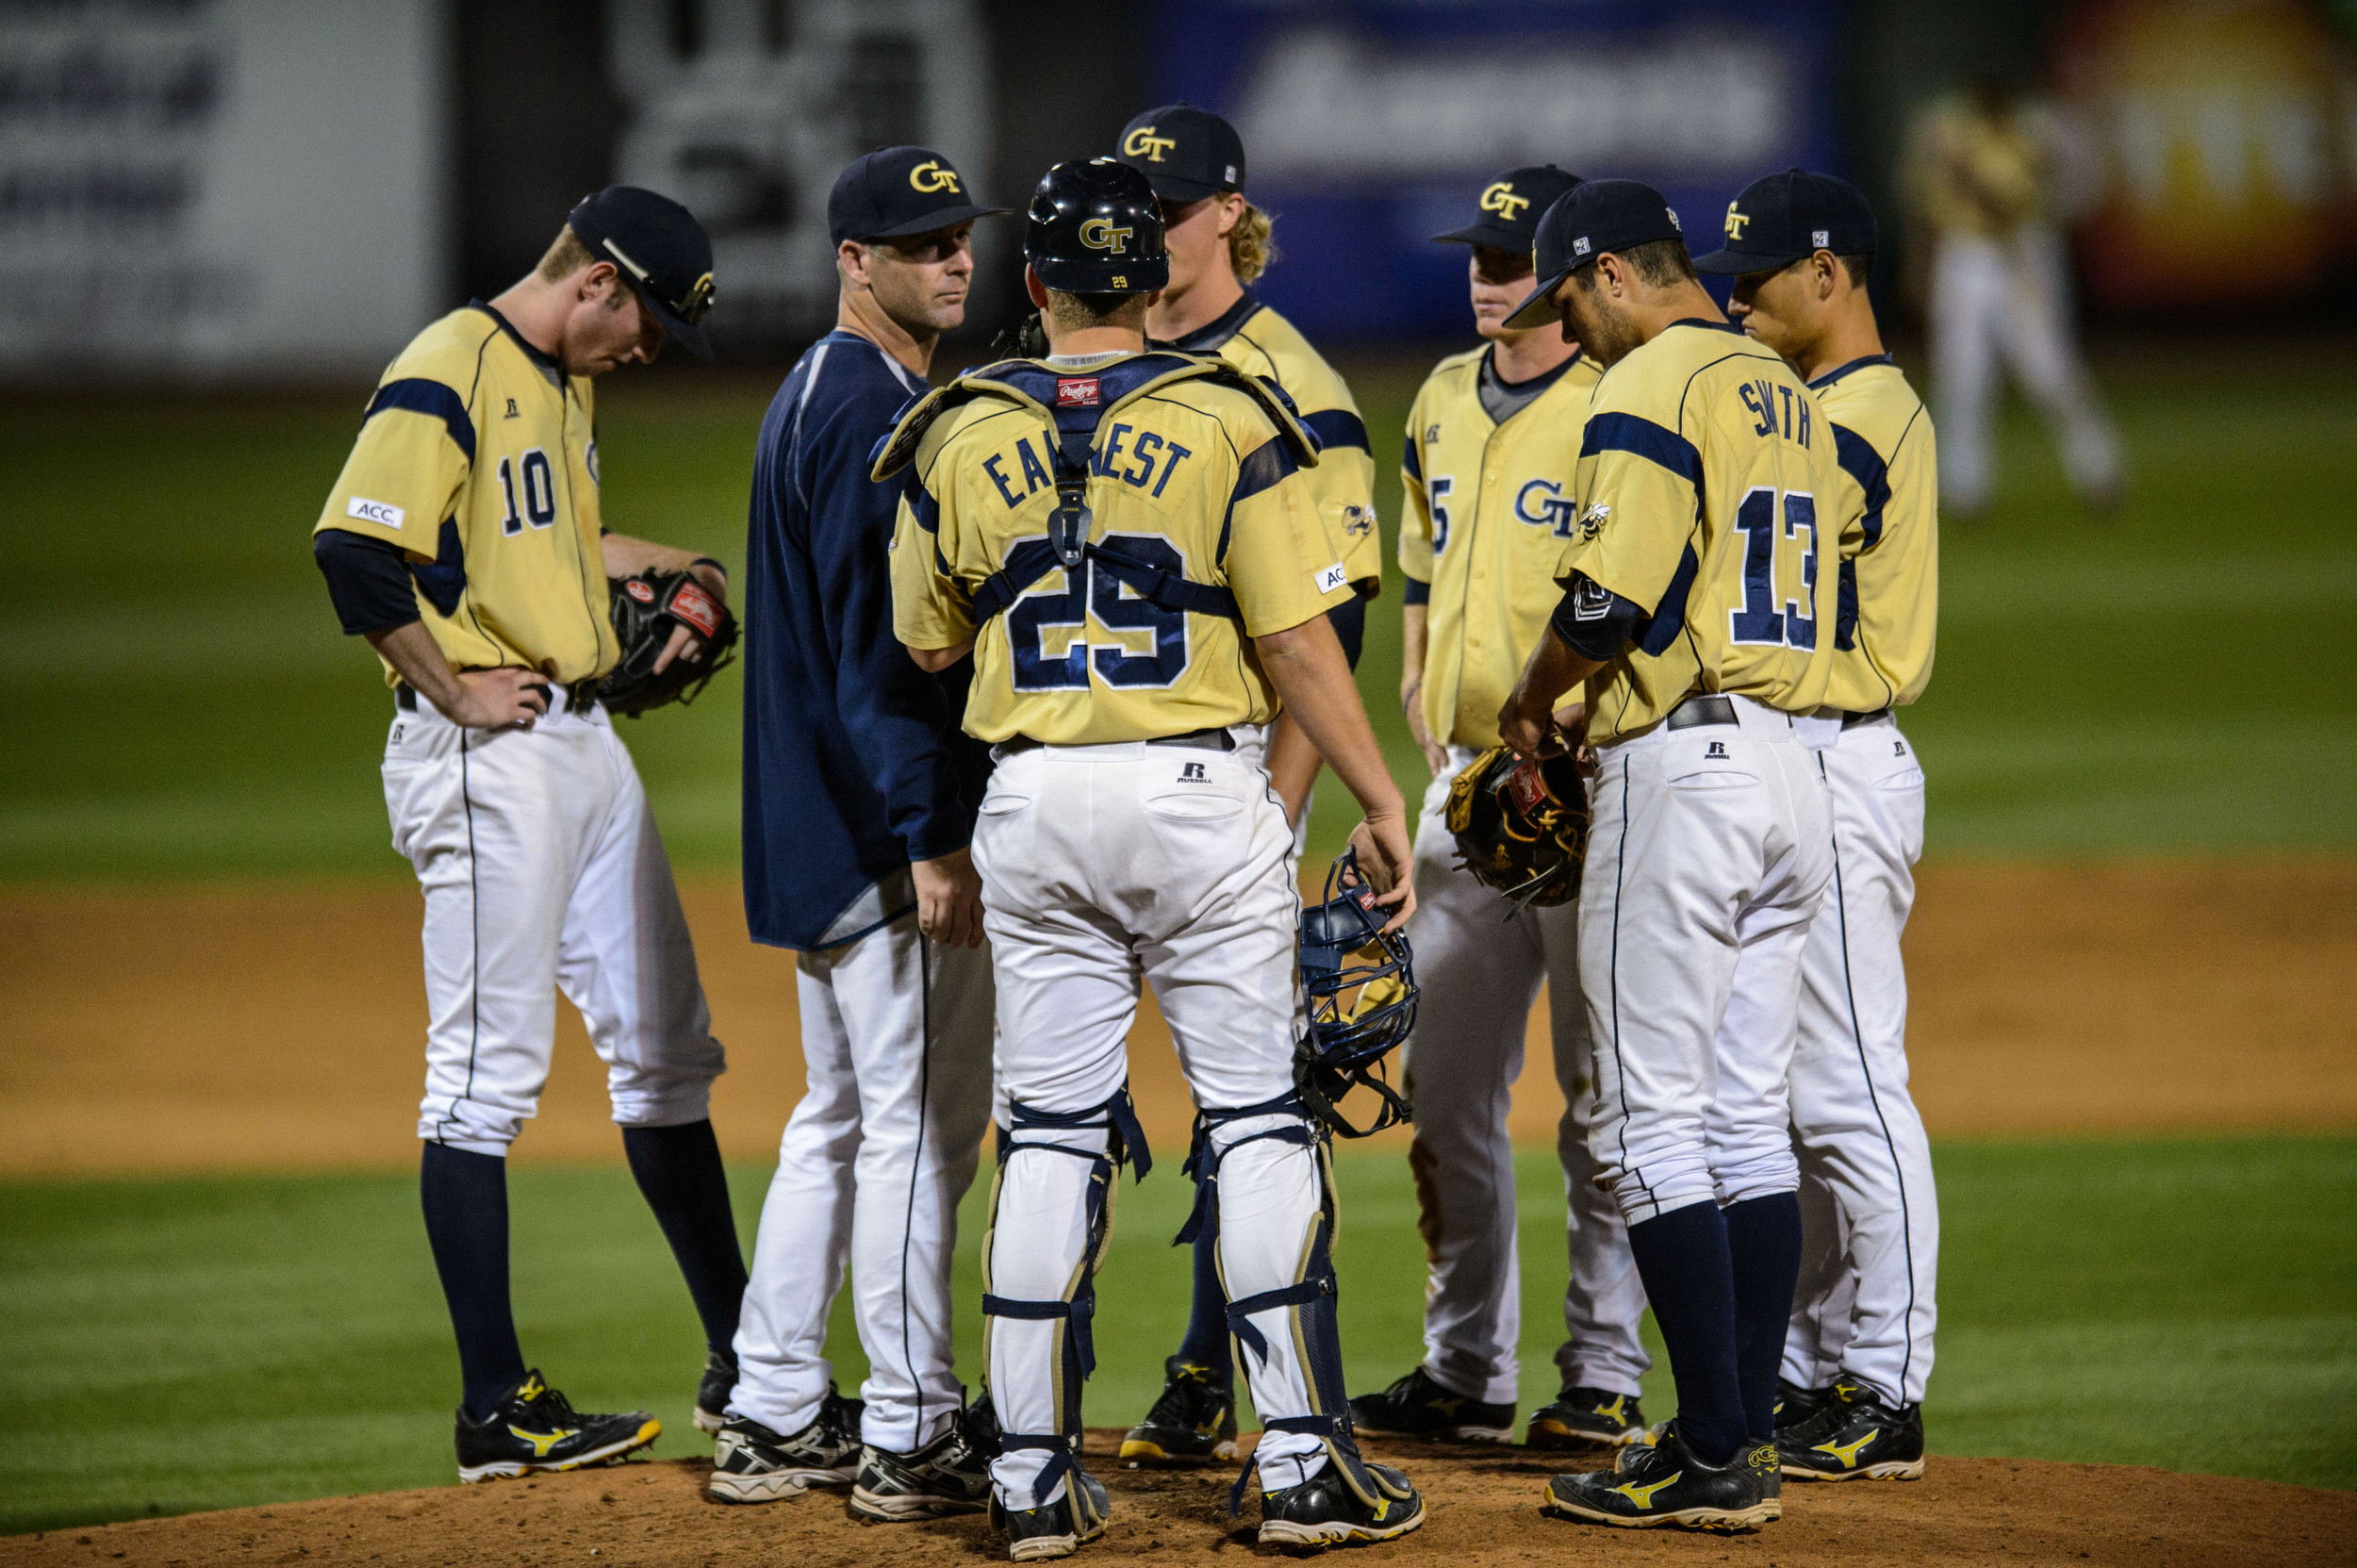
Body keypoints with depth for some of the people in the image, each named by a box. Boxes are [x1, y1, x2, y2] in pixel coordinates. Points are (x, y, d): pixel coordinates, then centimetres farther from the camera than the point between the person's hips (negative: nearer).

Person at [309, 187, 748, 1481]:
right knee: (486, 1071, -6)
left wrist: (664, 565, 21)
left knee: (663, 1051, 14)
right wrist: (450, 693, -19)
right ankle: (495, 1408, -4)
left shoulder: (566, 384, 17)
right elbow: (353, 550, -25)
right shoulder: (447, 378, -14)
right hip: (486, 758, -10)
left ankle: (739, 1369, 23)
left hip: (585, 736, 10)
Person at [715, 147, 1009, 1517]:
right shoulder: (874, 410, -15)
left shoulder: (819, 395, 17)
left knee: (838, 1120, 15)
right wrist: (932, 838, -24)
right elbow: (880, 642, -21)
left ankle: (775, 1419, 18)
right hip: (887, 834, -11)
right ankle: (911, 1436, -4)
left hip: (820, 833, 11)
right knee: (919, 1122, -6)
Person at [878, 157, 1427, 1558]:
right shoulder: (1228, 424, -6)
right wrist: (1381, 804, -1)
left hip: (1034, 802, 3)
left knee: (1054, 1134, 7)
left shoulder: (960, 439, 2)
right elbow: (1298, 642, -8)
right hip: (1200, 788, -2)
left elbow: (926, 647, 11)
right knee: (1261, 1121, 3)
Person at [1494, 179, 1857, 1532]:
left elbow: (1613, 596, -20)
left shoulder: (1649, 388, -10)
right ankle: (1747, 1438, 11)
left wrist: (1534, 700, -1)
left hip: (1682, 763, -9)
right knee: (1751, 1116, 11)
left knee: (1654, 1123, -6)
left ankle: (1714, 1458, -9)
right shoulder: (1791, 393, 18)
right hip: (1797, 756, 9)